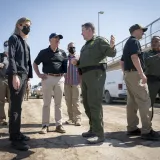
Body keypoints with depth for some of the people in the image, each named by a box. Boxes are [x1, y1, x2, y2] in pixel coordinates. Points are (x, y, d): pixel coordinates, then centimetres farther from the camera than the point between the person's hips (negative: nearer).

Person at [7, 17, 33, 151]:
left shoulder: (26, 43, 22)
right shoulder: (14, 38, 0)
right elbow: (11, 57, -12)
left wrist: (28, 76, 14)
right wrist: (14, 75, -21)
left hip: (24, 75, 8)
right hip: (16, 75, -8)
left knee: (18, 106, 9)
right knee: (16, 106, -9)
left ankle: (17, 133, 16)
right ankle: (14, 138, -5)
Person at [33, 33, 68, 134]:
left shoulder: (62, 53, 12)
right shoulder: (43, 52, 4)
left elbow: (66, 64, 20)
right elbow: (35, 63, 10)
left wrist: (64, 73, 4)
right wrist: (39, 74, -1)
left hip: (60, 79, 3)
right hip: (48, 78, -2)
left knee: (58, 103, 6)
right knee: (46, 103, 1)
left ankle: (59, 125, 13)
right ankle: (45, 125, 7)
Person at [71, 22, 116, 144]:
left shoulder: (99, 40, 1)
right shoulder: (85, 46, 25)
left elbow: (111, 53, -11)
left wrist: (112, 46, -33)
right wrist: (76, 62, 10)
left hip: (96, 74, -9)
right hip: (85, 75, 9)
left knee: (94, 103, -14)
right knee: (87, 104, 10)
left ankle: (99, 134, -10)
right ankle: (93, 129, 20)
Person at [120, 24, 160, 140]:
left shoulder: (127, 43, 25)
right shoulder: (134, 41, -5)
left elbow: (122, 62, 26)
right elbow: (134, 57, -21)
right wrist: (142, 73, -25)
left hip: (128, 74, 10)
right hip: (135, 74, -10)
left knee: (132, 102, 8)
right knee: (144, 101, -11)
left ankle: (132, 128, 11)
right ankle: (147, 131, -12)